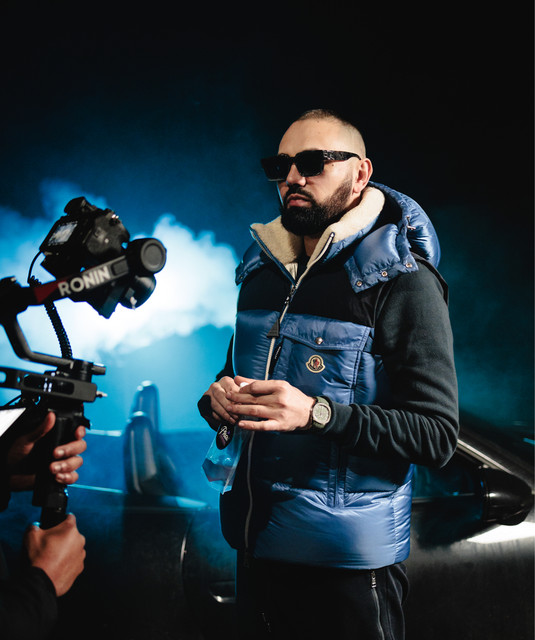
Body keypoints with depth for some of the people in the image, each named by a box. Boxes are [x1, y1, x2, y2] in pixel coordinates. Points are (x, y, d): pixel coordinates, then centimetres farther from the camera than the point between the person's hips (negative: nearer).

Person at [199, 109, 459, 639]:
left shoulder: (401, 281, -12)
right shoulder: (262, 273, 9)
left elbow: (437, 435, -17)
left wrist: (317, 414, -28)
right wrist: (218, 399, -3)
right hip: (257, 541, 6)